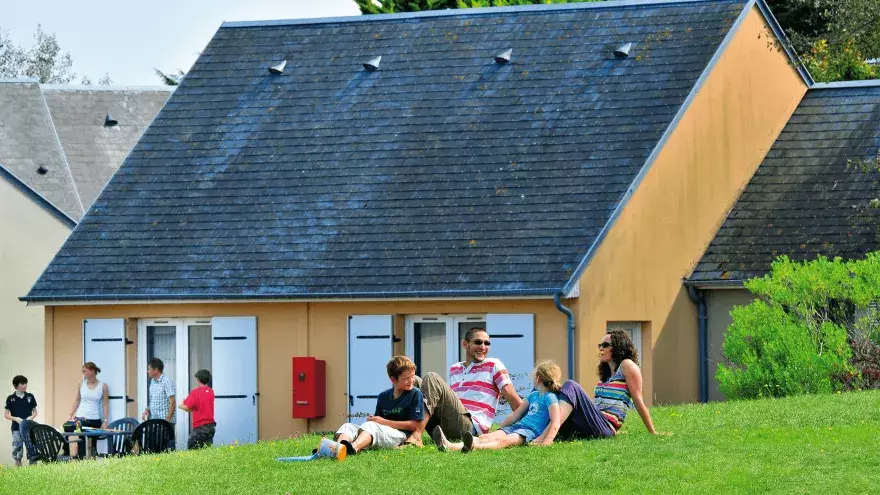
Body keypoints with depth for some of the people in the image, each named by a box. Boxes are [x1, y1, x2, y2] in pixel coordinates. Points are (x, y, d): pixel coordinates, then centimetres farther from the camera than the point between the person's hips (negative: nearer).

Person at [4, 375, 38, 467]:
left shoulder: (30, 397, 6)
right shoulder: (11, 399, 0)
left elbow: (35, 411, 13)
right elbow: (6, 414, 3)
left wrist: (31, 417, -9)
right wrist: (15, 418, -14)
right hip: (17, 428, -1)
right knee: (17, 450, 0)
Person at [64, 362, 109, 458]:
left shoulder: (103, 386, 0)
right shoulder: (81, 384, 6)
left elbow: (105, 404, 0)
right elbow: (77, 401, 12)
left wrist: (105, 421, -6)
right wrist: (70, 415, 5)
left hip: (95, 420, -1)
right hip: (81, 418, 1)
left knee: (92, 445, 2)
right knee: (81, 445, -6)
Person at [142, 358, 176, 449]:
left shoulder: (167, 382, -11)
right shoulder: (152, 381, 14)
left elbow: (172, 403, -15)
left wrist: (167, 421, -19)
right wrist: (147, 410, 5)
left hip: (165, 422, -8)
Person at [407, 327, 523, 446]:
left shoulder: (493, 366, 8)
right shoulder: (454, 369, 25)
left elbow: (514, 400, 4)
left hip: (471, 426, -6)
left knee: (432, 378, -21)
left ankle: (416, 436, -38)